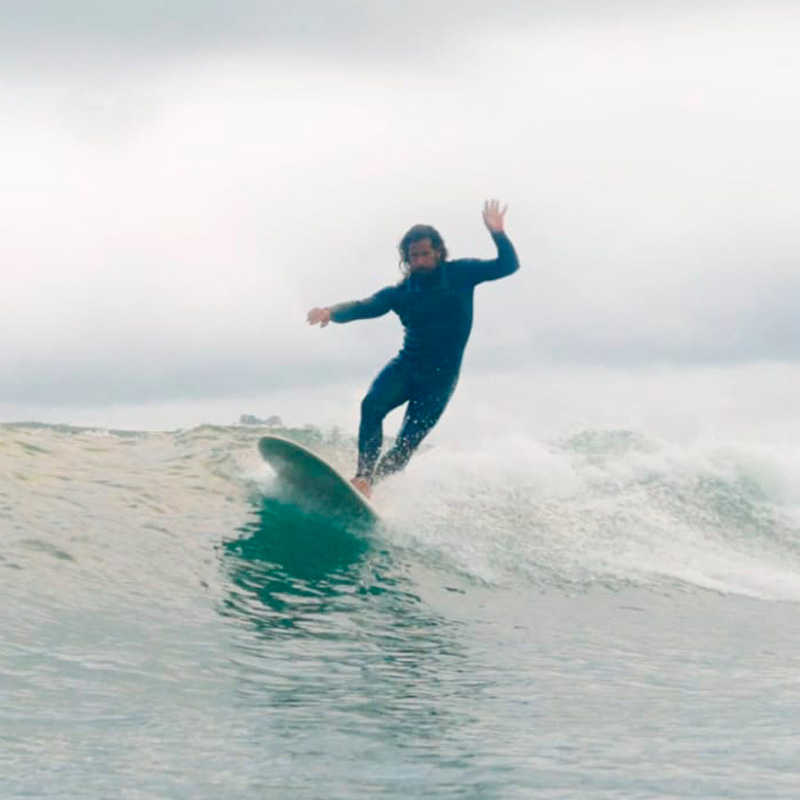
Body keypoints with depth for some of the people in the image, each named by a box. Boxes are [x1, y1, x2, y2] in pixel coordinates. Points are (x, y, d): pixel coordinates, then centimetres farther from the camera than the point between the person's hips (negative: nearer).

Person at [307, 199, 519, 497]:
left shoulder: (460, 274, 1)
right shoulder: (401, 293, 4)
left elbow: (508, 266, 0)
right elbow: (365, 307, -9)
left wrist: (498, 233, -17)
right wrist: (331, 312, -29)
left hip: (440, 377, -2)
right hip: (406, 366, 2)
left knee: (406, 444, -12)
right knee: (372, 405, -26)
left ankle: (367, 484, -11)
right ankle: (364, 475, -31)